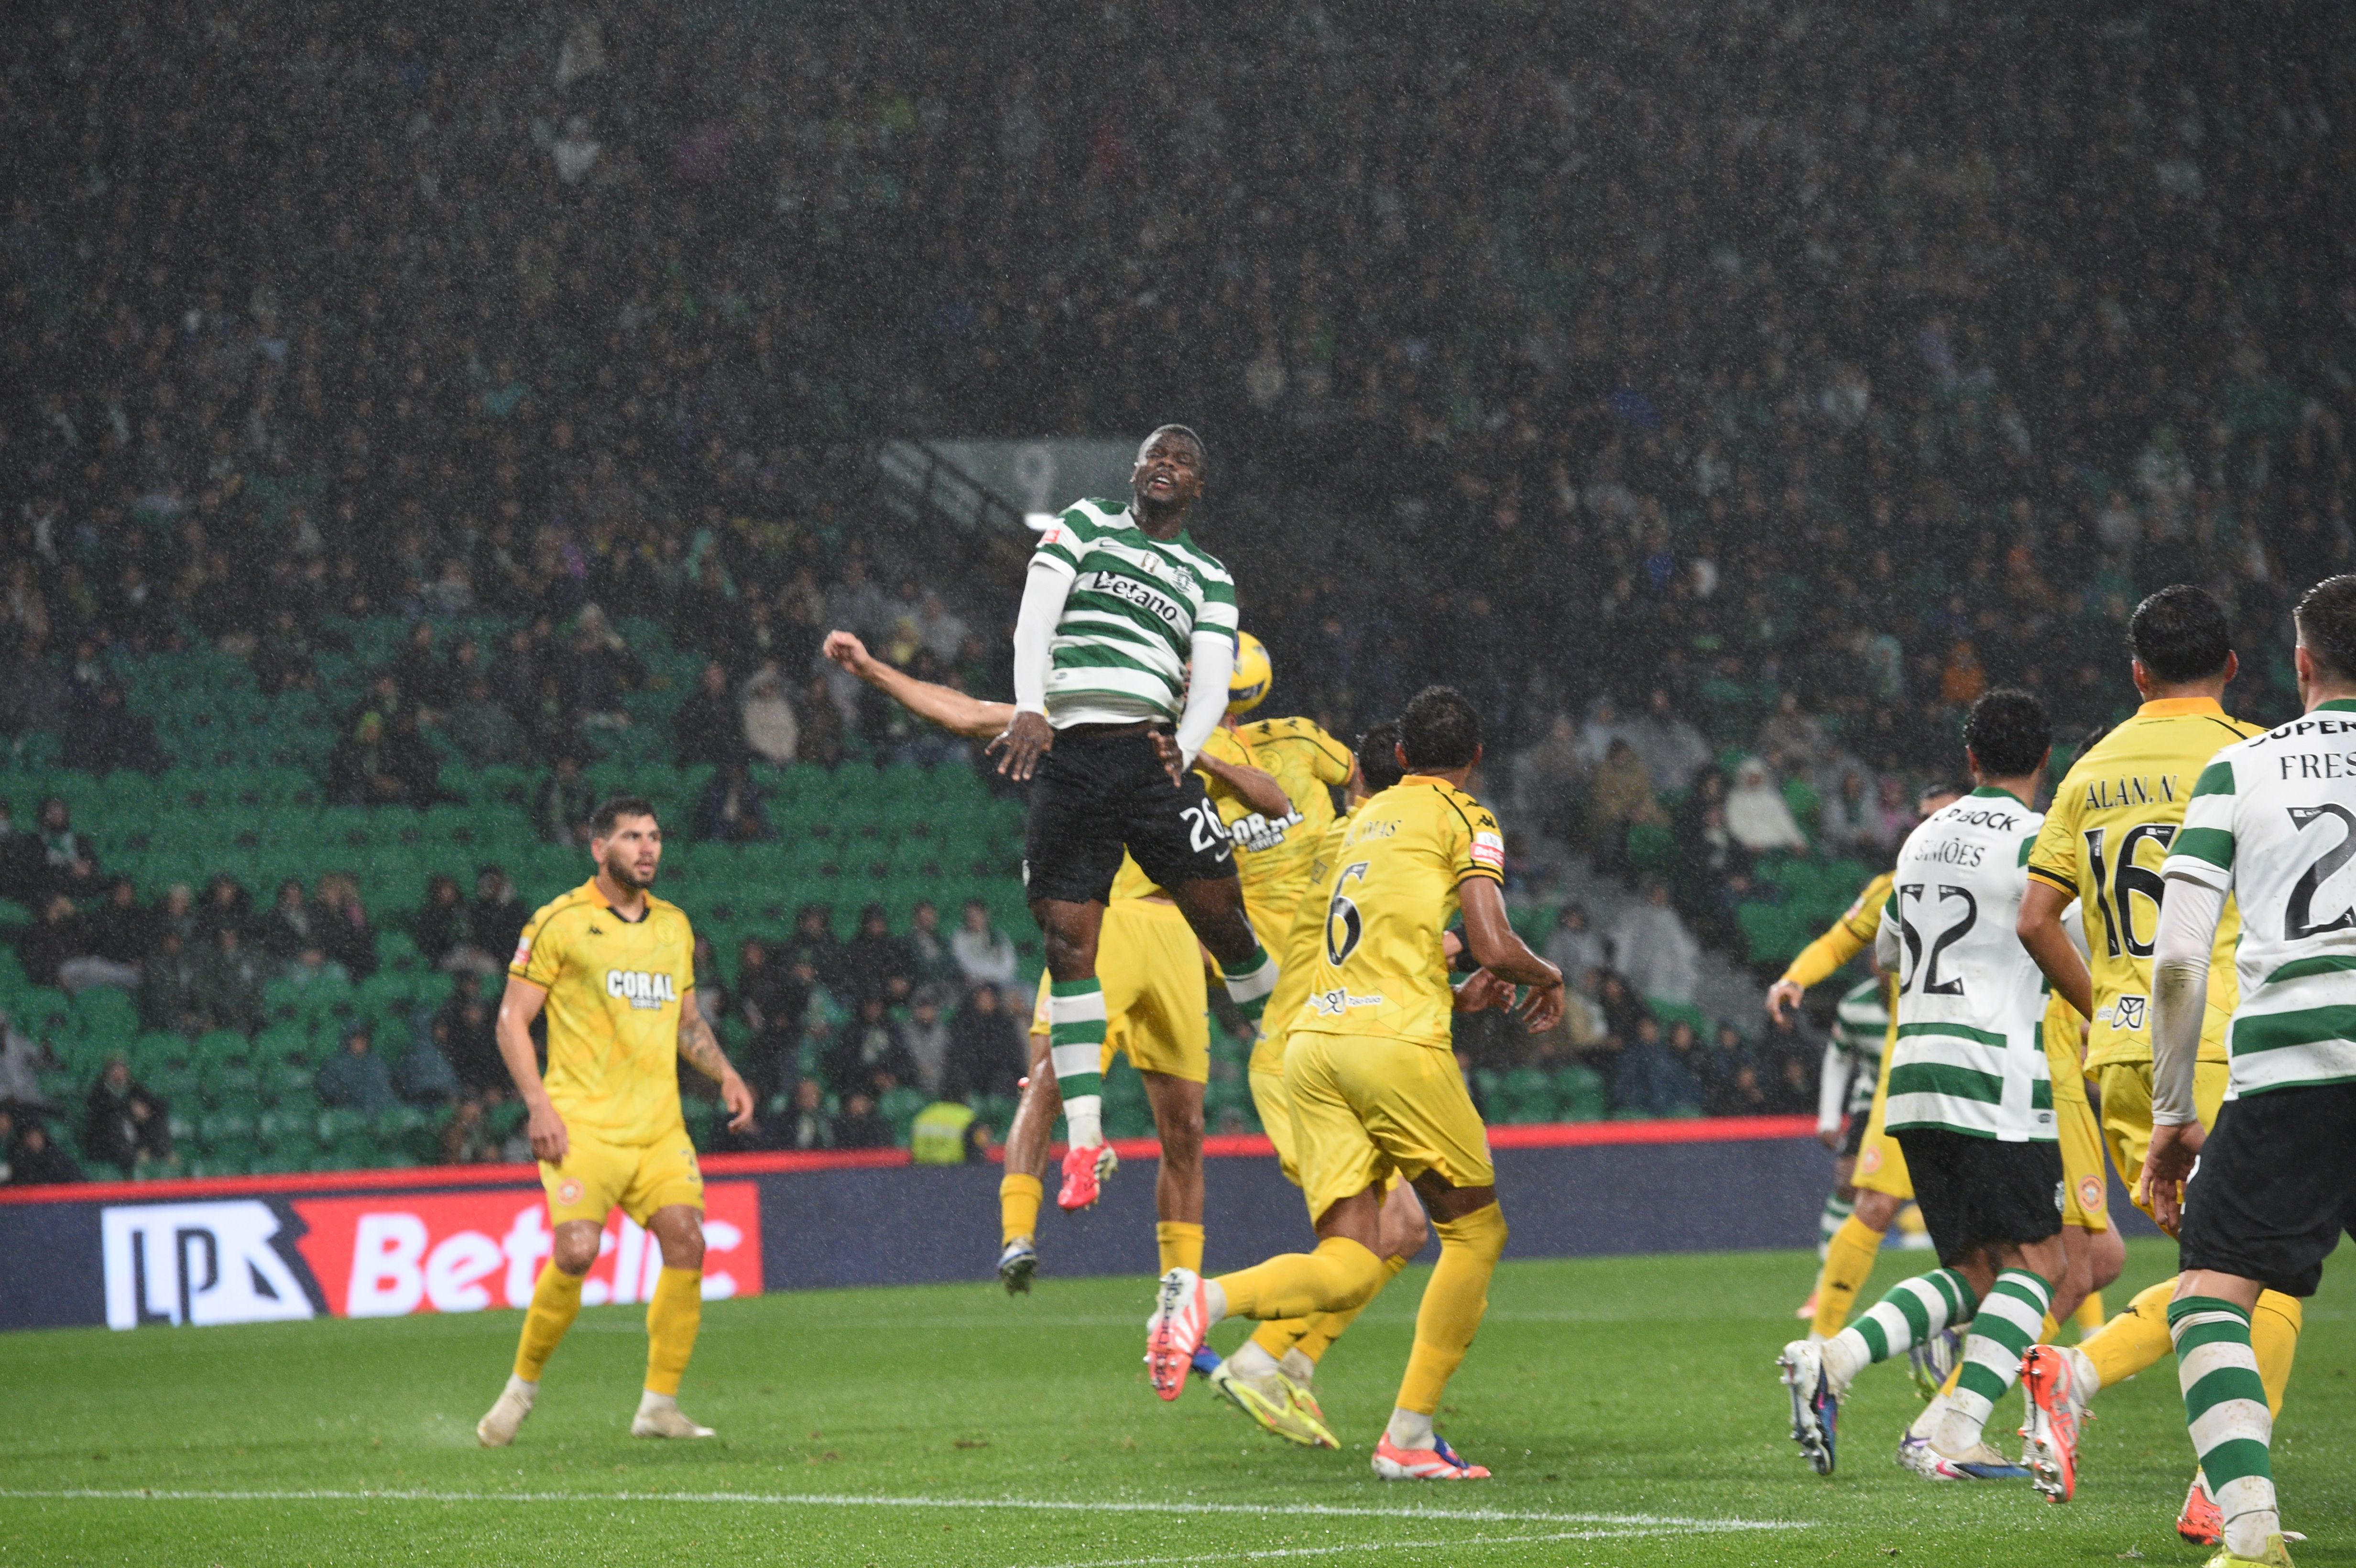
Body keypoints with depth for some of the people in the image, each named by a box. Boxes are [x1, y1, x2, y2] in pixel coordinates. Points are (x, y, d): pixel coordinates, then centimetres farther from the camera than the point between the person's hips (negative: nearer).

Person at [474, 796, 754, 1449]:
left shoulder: (674, 926, 16)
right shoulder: (560, 922, -2)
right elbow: (513, 1017, -2)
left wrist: (726, 1076, 10)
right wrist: (538, 1105, -13)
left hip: (659, 1125, 5)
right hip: (582, 1124, -5)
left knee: (686, 1242, -11)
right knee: (575, 1253, -17)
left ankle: (659, 1405, -3)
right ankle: (523, 1385, 5)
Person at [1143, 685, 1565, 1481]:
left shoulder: (1367, 820, 25)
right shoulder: (1465, 822, 4)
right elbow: (1494, 946, -7)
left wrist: (1454, 998, 37)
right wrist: (1546, 977, 13)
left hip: (1314, 1044, 6)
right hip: (1396, 1041, -6)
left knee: (1349, 1267, 1)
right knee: (1476, 1229, 11)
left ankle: (1205, 1296, -26)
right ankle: (1409, 1436, 4)